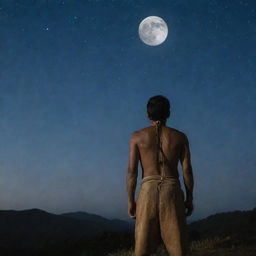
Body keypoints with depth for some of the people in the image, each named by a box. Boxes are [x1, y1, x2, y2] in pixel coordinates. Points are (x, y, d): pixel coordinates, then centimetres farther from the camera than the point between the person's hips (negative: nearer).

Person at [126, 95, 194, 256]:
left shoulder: (137, 136, 6)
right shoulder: (180, 137, 8)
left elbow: (132, 171, 1)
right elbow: (187, 170, 3)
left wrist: (131, 201, 5)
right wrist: (189, 198, 11)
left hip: (148, 189, 0)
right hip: (172, 189, 0)